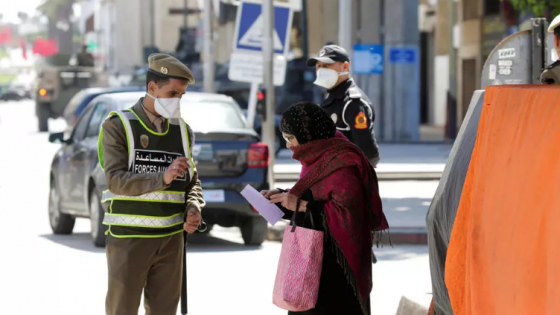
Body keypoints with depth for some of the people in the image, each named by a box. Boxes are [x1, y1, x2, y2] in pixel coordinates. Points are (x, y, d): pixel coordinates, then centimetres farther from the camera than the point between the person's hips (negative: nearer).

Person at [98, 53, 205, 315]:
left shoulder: (182, 130, 10)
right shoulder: (118, 126, -5)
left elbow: (193, 181, 16)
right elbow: (116, 180, -16)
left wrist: (194, 208, -7)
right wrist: (162, 178, -29)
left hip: (170, 239, 5)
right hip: (129, 237, -4)